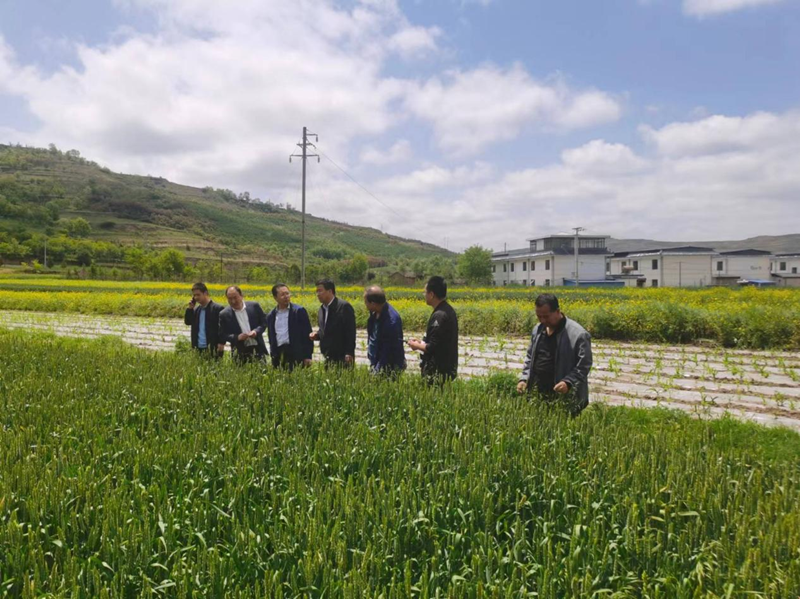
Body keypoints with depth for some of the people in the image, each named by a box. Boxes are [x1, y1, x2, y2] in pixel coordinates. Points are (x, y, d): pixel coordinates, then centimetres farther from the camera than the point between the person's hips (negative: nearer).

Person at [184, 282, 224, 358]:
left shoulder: (217, 309, -10)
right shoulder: (197, 309, 14)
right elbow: (188, 322, 12)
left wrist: (220, 346, -17)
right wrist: (190, 308, 1)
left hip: (212, 349, -7)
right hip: (198, 349, 7)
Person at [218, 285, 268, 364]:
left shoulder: (254, 306, 1)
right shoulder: (224, 315, -1)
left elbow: (264, 322, 7)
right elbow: (222, 335, 1)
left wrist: (256, 331, -12)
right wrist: (237, 337, -16)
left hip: (258, 349, 1)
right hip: (240, 352, -1)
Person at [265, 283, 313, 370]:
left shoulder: (299, 311, 2)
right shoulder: (270, 316, 14)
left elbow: (307, 334, -1)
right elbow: (271, 338, 19)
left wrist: (307, 356, -7)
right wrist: (273, 358, 12)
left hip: (296, 353, -3)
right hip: (278, 356, 3)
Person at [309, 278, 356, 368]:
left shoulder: (344, 307, -11)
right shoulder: (322, 309, 13)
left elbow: (351, 332, -15)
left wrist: (349, 354, -20)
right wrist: (316, 335, 2)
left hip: (343, 358, -7)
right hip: (328, 358, 8)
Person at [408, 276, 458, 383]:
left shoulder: (439, 316, -22)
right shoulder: (448, 310, 8)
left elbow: (432, 348, -23)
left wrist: (416, 345, -6)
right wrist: (423, 342, 12)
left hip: (438, 372, -10)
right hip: (448, 368, 10)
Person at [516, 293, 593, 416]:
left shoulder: (578, 334, -13)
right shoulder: (537, 330, 8)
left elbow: (584, 365, -11)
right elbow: (530, 357, 18)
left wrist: (568, 382, -25)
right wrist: (524, 378, 5)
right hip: (538, 393, 6)